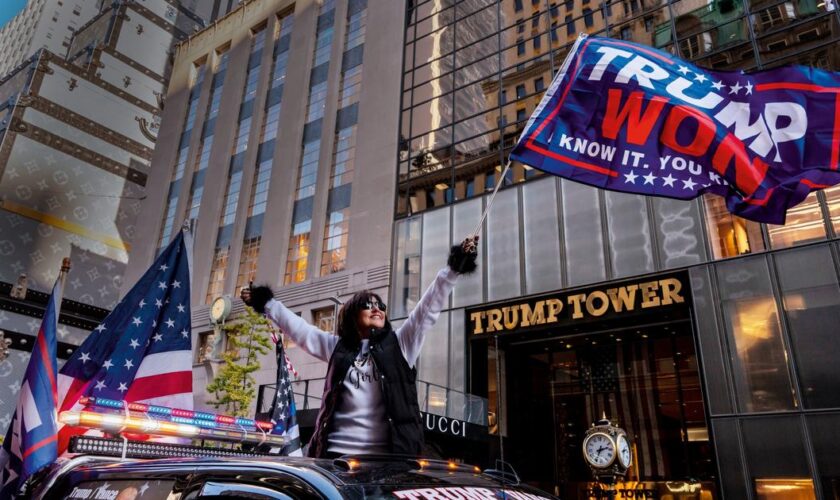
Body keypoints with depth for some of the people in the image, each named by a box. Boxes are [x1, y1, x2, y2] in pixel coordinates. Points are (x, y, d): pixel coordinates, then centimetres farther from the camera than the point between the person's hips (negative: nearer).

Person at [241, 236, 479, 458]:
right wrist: (268, 304, 21)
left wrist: (452, 269, -6)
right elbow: (299, 328, 19)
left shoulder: (400, 344, 8)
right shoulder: (339, 347, 13)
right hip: (338, 451, 2)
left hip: (386, 454, -1)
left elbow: (428, 309, 1)